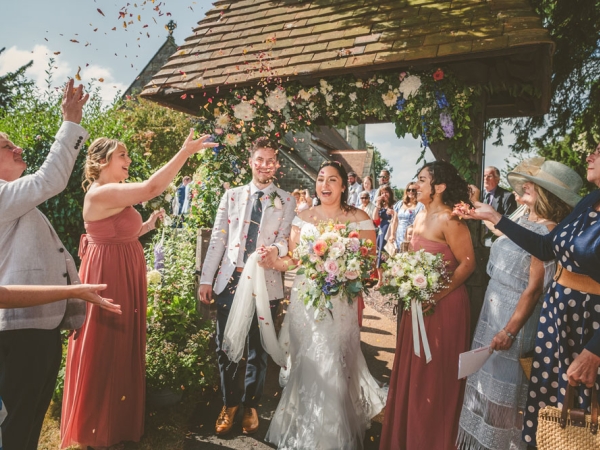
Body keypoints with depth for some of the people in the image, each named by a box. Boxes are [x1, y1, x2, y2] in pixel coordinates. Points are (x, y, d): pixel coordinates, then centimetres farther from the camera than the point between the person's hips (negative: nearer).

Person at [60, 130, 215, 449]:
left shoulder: (112, 195, 13)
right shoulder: (101, 193, -19)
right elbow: (151, 188, -30)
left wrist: (147, 225, 5)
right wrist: (186, 151, -29)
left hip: (122, 277, 10)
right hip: (108, 277, -10)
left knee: (121, 348, 19)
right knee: (105, 350, 5)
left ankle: (116, 421, 37)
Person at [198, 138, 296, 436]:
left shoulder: (287, 201, 2)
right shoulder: (231, 196, 7)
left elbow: (286, 238, -5)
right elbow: (218, 238, 5)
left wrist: (276, 249, -29)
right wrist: (205, 279, 2)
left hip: (265, 283, -1)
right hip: (230, 280, 2)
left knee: (258, 348, 14)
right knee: (225, 346, 10)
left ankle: (251, 405, 34)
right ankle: (229, 403, 33)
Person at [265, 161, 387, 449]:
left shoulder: (359, 219, 1)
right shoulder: (303, 217, 8)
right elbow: (292, 259, 4)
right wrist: (272, 260, -16)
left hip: (341, 302, -2)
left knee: (334, 368, 2)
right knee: (306, 366, 8)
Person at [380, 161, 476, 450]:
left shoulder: (449, 220, -16)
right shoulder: (420, 216, 9)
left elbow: (467, 264, -17)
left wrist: (436, 296, -20)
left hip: (444, 305, -8)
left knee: (435, 376, 8)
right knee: (411, 373, 18)